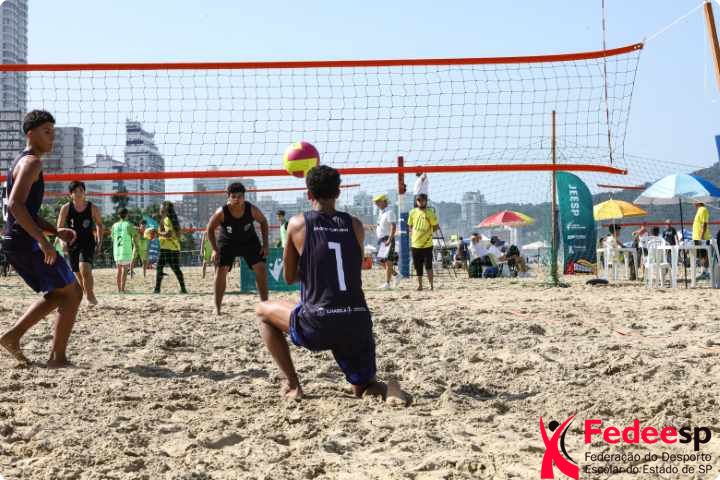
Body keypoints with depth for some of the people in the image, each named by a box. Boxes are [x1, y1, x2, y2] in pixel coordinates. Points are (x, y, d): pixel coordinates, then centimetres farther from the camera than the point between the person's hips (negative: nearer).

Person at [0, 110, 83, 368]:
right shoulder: (32, 162, -11)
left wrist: (56, 231, 16)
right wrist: (42, 239, -25)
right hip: (26, 242, -10)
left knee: (57, 293, 20)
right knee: (72, 292, -2)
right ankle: (58, 357, -3)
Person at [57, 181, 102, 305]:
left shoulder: (93, 208, -5)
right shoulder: (66, 208, -4)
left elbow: (99, 225, 9)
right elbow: (59, 227, 3)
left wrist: (99, 243, 3)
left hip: (88, 243, -2)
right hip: (72, 244, 3)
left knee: (85, 269, -25)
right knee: (78, 273, 9)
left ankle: (90, 295, -6)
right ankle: (87, 295, 32)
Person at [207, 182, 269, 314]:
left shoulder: (252, 209, -24)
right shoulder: (222, 212, -27)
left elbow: (263, 222, -5)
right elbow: (210, 229, -13)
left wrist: (265, 244, -9)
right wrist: (215, 250, -17)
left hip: (249, 241, 1)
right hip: (227, 242, -1)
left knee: (261, 268, -8)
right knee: (221, 271, -8)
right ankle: (217, 307, 2)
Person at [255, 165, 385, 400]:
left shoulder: (298, 224, 0)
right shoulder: (355, 225, 8)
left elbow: (289, 277, 9)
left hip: (317, 327, -3)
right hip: (358, 325, 3)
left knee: (264, 311, 25)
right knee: (365, 390, 24)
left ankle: (292, 385, 18)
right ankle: (379, 387, -12)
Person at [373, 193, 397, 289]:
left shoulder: (389, 212, -14)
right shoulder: (381, 211, 15)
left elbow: (393, 227, -22)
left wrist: (389, 240, -28)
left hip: (387, 239, -10)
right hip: (381, 239, 10)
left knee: (388, 261, -7)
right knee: (381, 260, 11)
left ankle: (387, 283, -6)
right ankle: (395, 275, 24)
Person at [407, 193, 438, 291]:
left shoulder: (430, 213, -2)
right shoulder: (413, 212, 7)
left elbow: (435, 226, 4)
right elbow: (410, 226, 17)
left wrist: (429, 232, -5)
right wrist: (413, 233, 1)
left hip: (427, 243, -3)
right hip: (415, 243, 3)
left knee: (428, 265, -6)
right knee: (418, 266, 9)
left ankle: (431, 285, 2)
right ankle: (419, 284, 19)